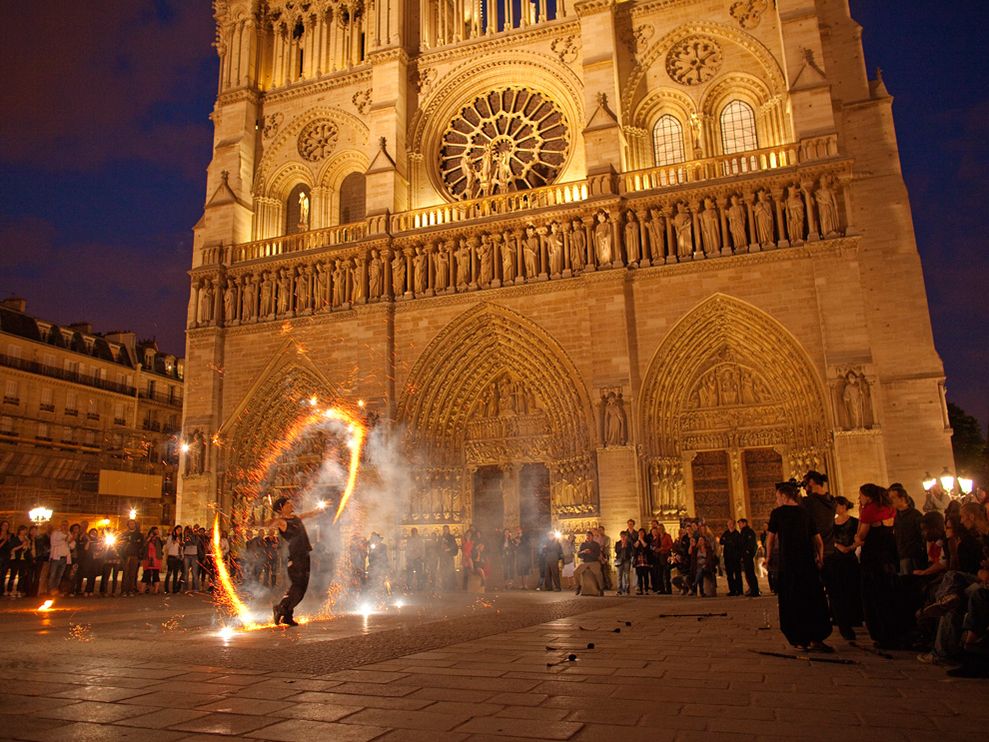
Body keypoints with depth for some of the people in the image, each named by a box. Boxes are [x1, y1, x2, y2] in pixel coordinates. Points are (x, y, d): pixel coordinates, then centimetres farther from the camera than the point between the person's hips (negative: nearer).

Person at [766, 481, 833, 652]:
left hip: (787, 564, -3)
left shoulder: (777, 513, -2)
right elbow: (819, 541, 9)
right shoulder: (805, 513, 8)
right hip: (808, 562, 3)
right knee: (813, 599, 10)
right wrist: (820, 559, 19)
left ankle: (800, 640, 9)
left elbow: (770, 540, 3)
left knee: (791, 602, 7)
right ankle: (815, 639, 3)